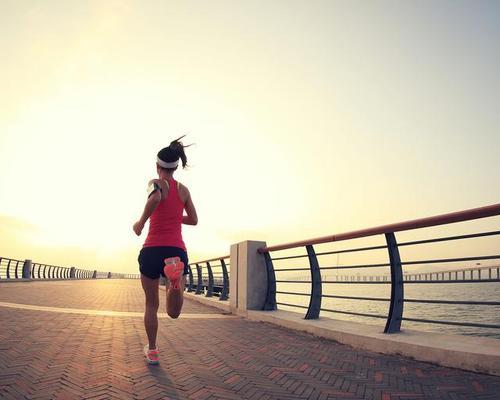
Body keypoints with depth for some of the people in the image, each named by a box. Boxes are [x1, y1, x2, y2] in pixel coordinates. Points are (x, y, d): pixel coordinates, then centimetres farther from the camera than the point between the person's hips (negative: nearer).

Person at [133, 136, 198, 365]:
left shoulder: (156, 183, -1)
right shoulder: (184, 190, 12)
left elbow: (155, 198, -26)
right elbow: (193, 220, 19)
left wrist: (141, 222, -12)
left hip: (153, 250, -2)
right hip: (177, 251, 3)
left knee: (151, 304, 18)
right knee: (174, 312, 5)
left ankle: (152, 351, 25)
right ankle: (175, 280, -26)